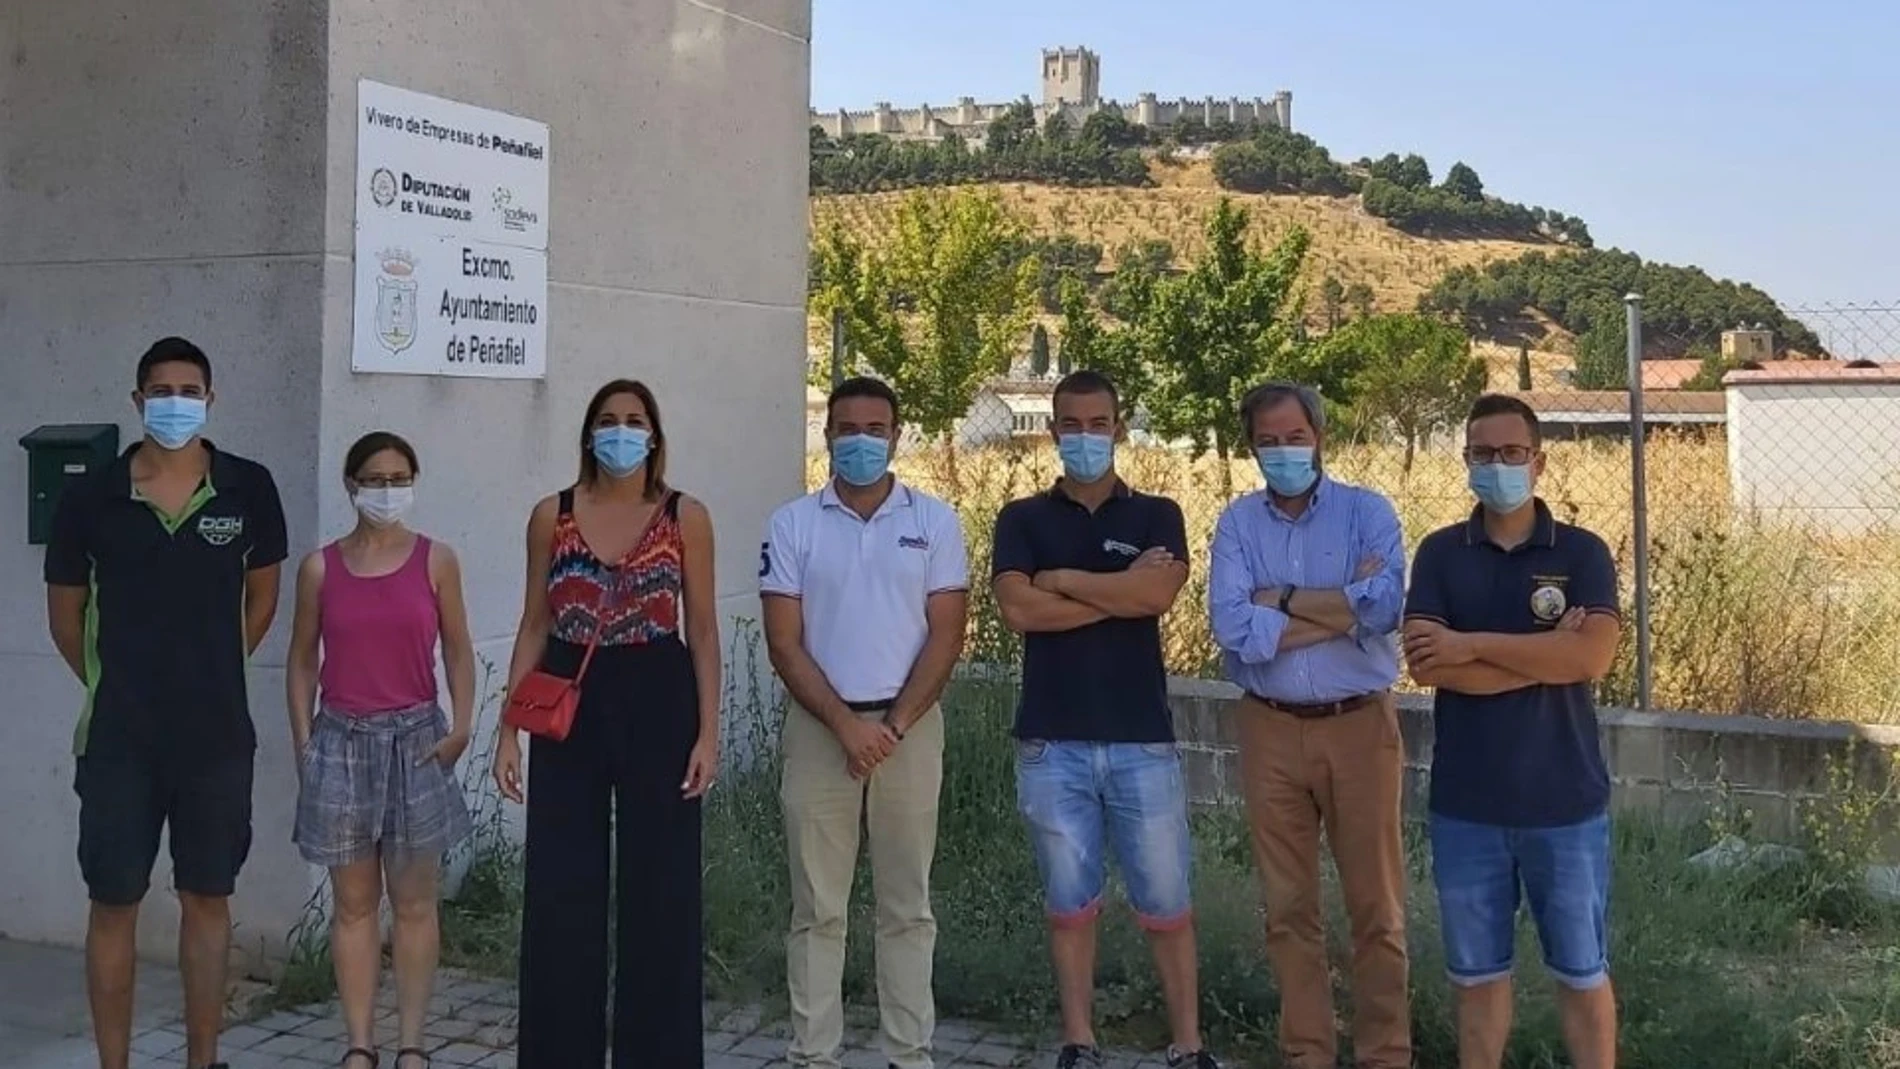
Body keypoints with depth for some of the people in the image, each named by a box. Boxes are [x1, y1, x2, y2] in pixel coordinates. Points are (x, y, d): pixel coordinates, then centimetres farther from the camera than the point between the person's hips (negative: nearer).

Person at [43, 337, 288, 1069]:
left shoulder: (249, 489, -3)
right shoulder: (89, 499, -5)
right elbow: (65, 613, 8)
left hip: (217, 735, 1)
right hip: (119, 736, -1)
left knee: (208, 899, 10)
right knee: (114, 903, 5)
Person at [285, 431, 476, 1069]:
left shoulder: (436, 561, 0)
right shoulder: (320, 568, 2)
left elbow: (458, 651, 4)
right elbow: (302, 661, 7)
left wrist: (461, 727, -6)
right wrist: (303, 745, 0)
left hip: (415, 739, 0)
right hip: (342, 741, 1)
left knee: (414, 902, 5)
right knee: (353, 903, 6)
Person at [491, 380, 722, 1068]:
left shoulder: (686, 517, 2)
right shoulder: (551, 516, 6)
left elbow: (702, 632, 2)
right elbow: (534, 627, 8)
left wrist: (708, 732, -5)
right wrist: (509, 728, 2)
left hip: (657, 702, -1)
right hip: (569, 703, 1)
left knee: (659, 887, 4)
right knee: (562, 891, 3)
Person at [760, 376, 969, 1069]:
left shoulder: (934, 521, 2)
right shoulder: (793, 525, 2)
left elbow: (946, 634, -2)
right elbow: (784, 643, -3)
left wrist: (894, 725, -11)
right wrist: (844, 724, -13)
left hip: (910, 728, 0)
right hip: (818, 728, 0)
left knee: (907, 906, 7)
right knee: (817, 908, 5)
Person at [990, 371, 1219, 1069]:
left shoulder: (1156, 515, 6)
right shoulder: (1023, 519, 7)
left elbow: (1157, 595, -13)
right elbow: (1018, 610, -10)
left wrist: (1061, 578, -8)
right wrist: (1121, 590, -9)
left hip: (1142, 740, 0)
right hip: (1053, 742, 0)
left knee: (1166, 903, 4)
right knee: (1070, 902, 9)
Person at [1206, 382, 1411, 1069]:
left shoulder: (1367, 512, -1)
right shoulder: (1238, 523, 3)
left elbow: (1386, 607, -19)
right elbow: (1231, 627, -13)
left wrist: (1282, 599, -12)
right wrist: (1343, 609, -13)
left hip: (1359, 725, -2)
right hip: (1271, 730, 2)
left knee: (1376, 905, 4)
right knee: (1288, 906, 10)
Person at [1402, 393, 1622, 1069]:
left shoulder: (1582, 553, -2)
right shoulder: (1439, 554, 2)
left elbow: (1592, 657, -18)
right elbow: (1425, 664, -12)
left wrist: (1472, 644, -15)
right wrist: (1547, 655, -15)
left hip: (1565, 802, -1)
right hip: (1465, 805, 1)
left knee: (1582, 972, 10)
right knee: (1477, 974, 13)